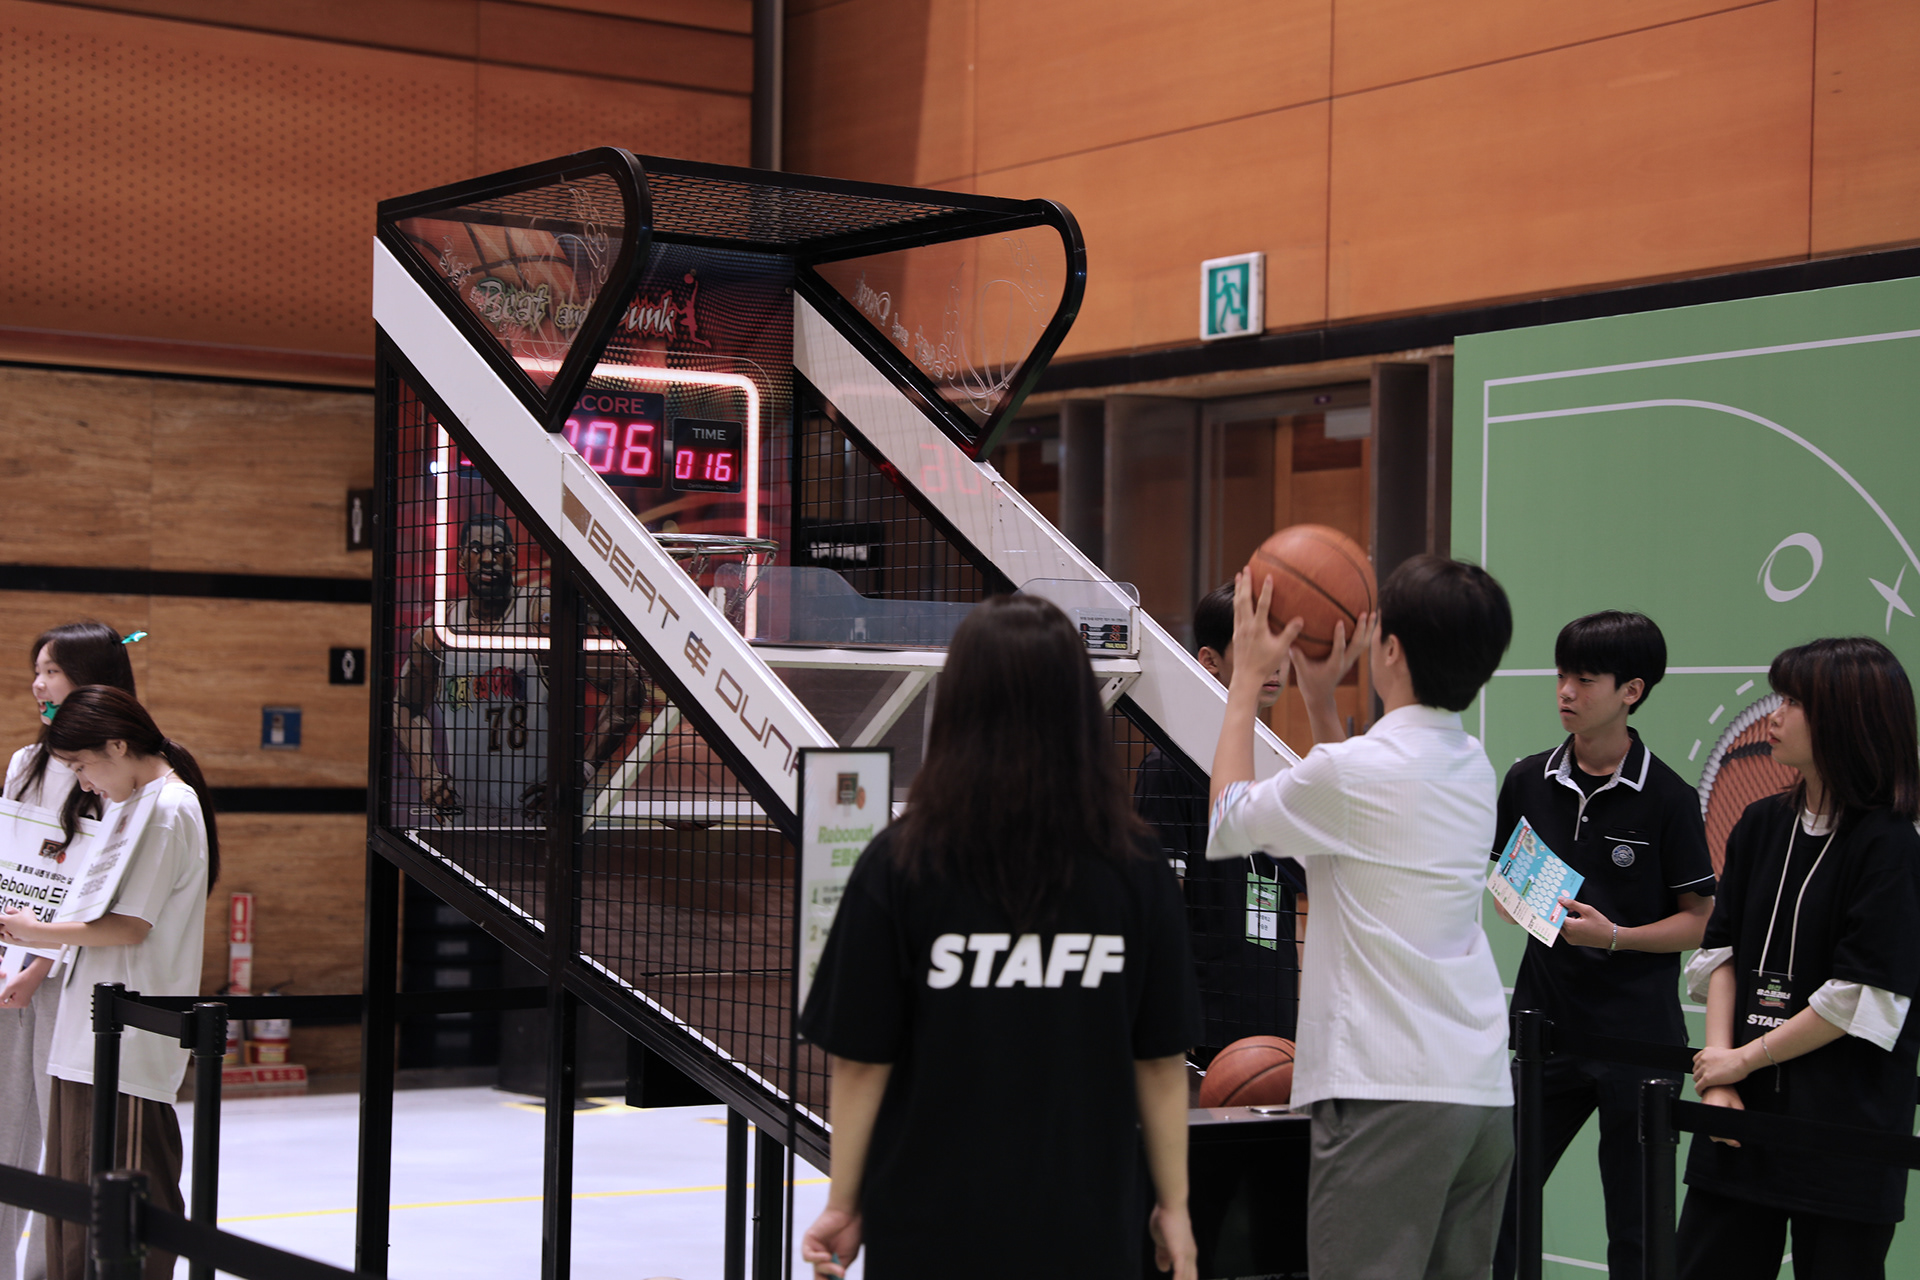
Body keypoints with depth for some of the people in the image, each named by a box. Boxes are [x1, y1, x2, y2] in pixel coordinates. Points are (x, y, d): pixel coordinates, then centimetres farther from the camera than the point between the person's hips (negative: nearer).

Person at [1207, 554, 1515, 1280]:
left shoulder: (1355, 771, -12)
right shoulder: (1471, 766, 13)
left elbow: (1226, 824, 4)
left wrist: (1248, 679, 12)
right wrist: (1320, 698, 27)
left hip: (1389, 1091, -8)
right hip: (1485, 1089, 8)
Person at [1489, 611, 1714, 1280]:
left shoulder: (1668, 798, -7)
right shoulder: (1528, 781, 5)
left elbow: (1701, 920, -5)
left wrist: (1614, 936, -18)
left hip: (1640, 1040, -4)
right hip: (1546, 1020, 4)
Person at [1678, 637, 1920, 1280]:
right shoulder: (1761, 826, 9)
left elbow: (1862, 1000, -14)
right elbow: (1720, 952, 8)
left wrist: (1743, 1060, -8)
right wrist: (1717, 1070, -4)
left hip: (1845, 1129, -5)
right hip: (1744, 1108, 5)